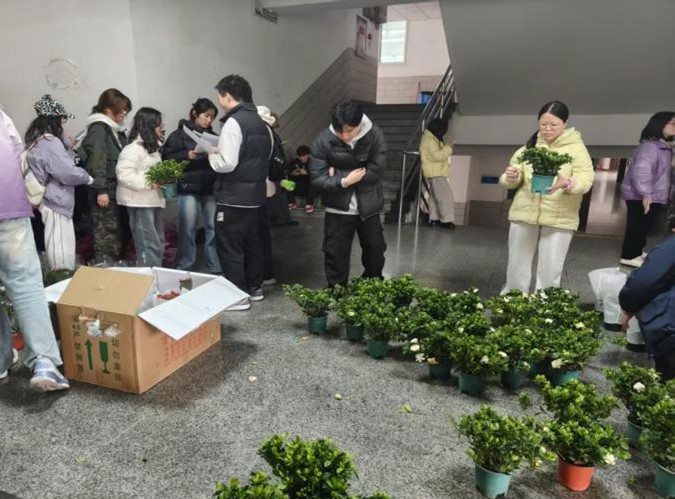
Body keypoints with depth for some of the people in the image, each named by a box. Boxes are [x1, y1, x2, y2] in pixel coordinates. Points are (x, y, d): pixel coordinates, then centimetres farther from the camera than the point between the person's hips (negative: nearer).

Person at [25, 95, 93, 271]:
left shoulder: (37, 141, 14)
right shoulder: (51, 142, -17)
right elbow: (68, 172, -19)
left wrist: (68, 152, 10)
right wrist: (87, 178, -4)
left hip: (48, 199, 10)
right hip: (56, 200, -10)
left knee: (55, 244, 16)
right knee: (62, 248, -4)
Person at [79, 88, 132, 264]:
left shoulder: (116, 129, 17)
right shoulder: (98, 128, -8)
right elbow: (97, 160, -16)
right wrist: (101, 190, -20)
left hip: (115, 188, 9)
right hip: (105, 189, -9)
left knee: (116, 235, 12)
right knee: (106, 236, -7)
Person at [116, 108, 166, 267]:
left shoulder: (152, 147, 17)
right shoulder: (132, 149, -14)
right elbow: (124, 175, -22)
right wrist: (149, 183, -25)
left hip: (153, 200, 10)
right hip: (140, 202, -10)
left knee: (159, 244, 16)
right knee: (149, 246, -8)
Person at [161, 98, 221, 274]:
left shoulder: (212, 135, 13)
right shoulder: (180, 133, 0)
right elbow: (167, 157, -5)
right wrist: (188, 155, -18)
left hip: (210, 188, 4)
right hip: (189, 187, -4)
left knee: (214, 228, 5)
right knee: (188, 229, 2)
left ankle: (216, 268, 15)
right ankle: (184, 269, 15)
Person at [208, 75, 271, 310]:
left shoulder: (233, 122, -16)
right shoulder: (260, 122, 11)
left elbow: (227, 164, -23)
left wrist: (212, 155, -2)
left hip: (233, 197, -9)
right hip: (255, 194, 9)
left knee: (229, 246, 1)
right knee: (252, 242, 17)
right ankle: (255, 288, 29)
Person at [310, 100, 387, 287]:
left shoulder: (375, 136, -14)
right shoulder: (324, 140, -15)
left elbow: (374, 172, -19)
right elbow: (317, 177, -16)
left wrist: (338, 175, -17)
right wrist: (344, 181, -29)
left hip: (368, 206, 2)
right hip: (338, 208, -1)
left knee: (375, 249, 17)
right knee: (336, 253, 5)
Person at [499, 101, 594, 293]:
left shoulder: (576, 148, 0)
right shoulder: (529, 146, 9)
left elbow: (585, 179, -11)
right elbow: (513, 181, 4)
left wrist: (566, 183, -33)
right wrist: (511, 177, -20)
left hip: (559, 218, -2)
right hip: (524, 213, 3)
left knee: (550, 271, 4)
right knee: (517, 266, 11)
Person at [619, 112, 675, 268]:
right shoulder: (650, 146, -18)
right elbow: (641, 171, -28)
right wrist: (645, 194, -33)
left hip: (654, 196, 10)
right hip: (641, 197, -10)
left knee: (642, 226, 17)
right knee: (637, 226, -7)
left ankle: (636, 252, 28)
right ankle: (630, 256, -1)